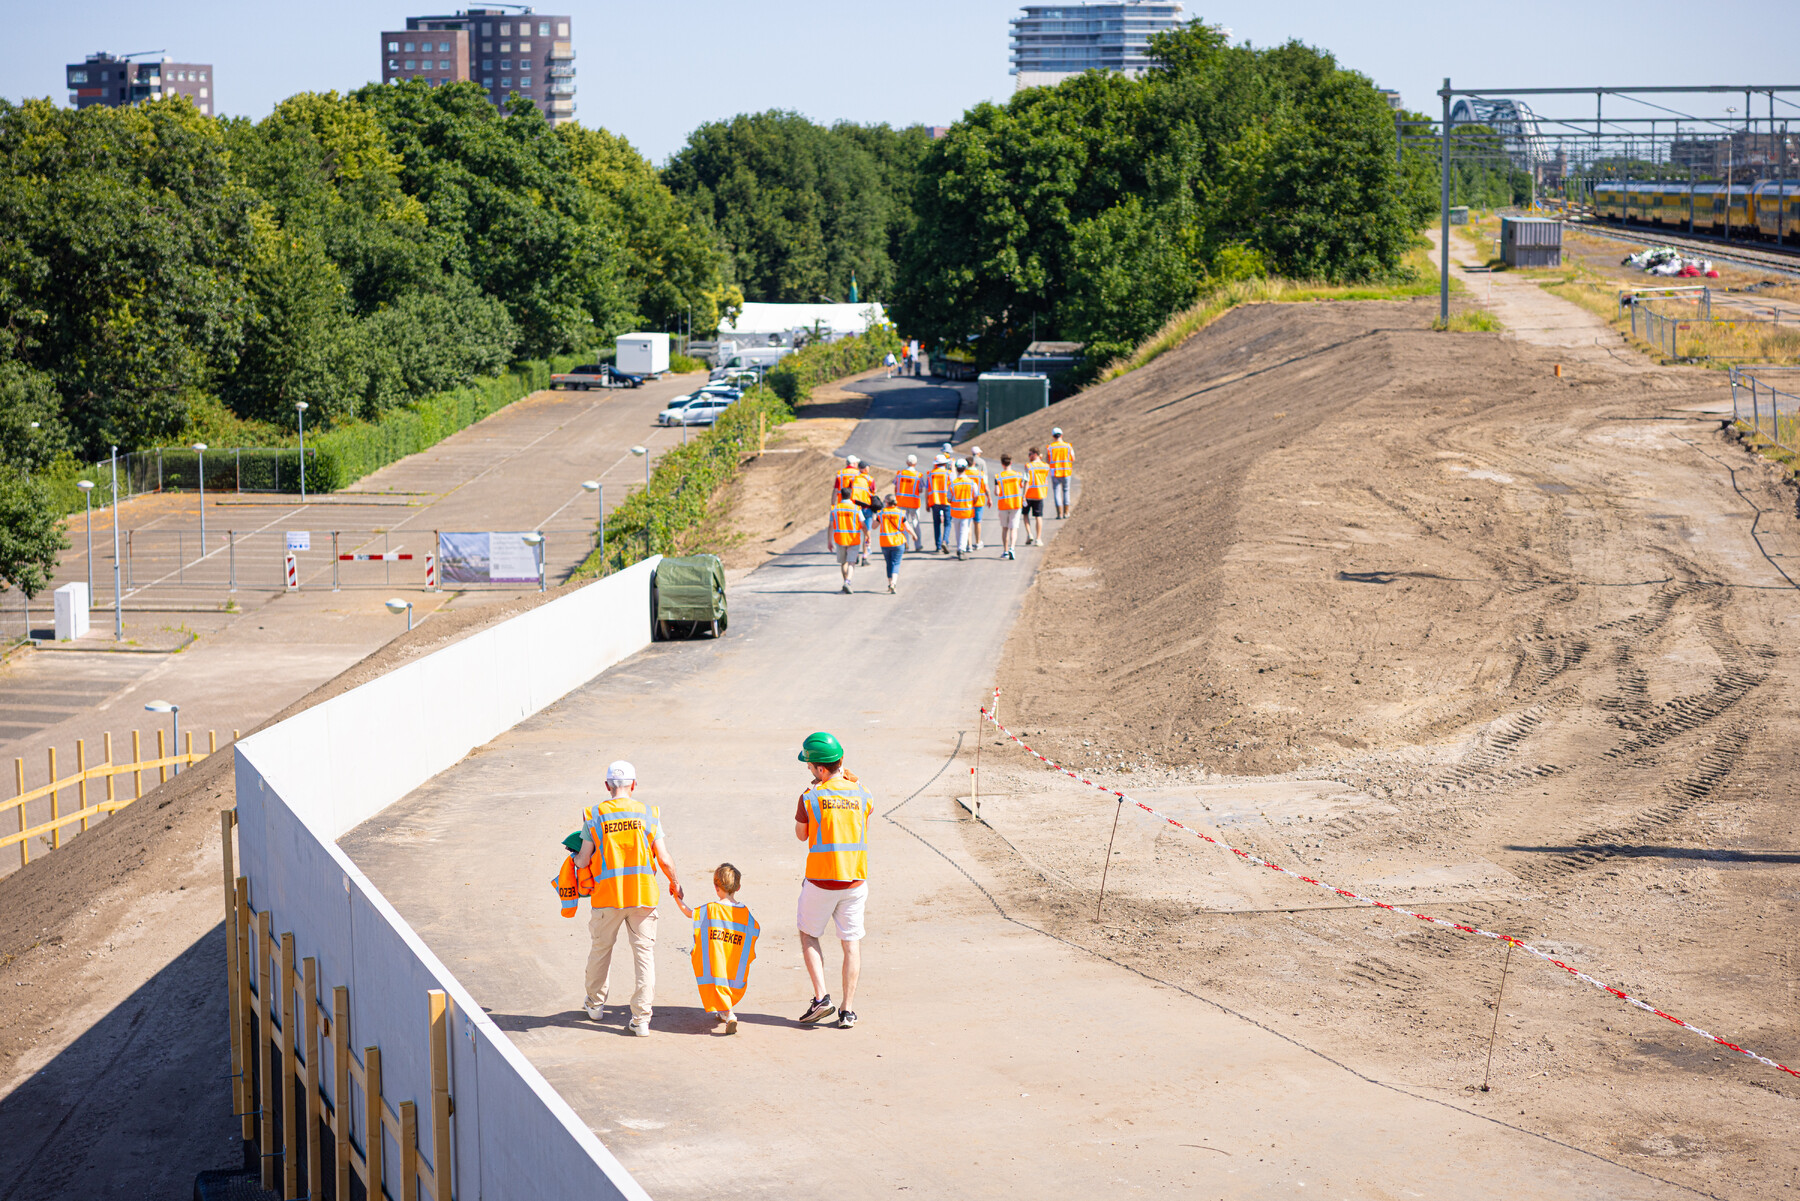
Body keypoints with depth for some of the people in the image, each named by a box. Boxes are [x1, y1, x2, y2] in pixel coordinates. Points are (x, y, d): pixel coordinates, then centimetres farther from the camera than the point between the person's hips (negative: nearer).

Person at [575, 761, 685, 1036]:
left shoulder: (594, 817, -4)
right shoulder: (648, 814, -3)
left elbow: (583, 861, -2)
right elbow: (665, 860, -3)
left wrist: (575, 858, 22)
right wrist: (675, 884, 15)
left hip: (607, 895, 0)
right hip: (643, 895, 0)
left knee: (601, 948, 20)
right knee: (644, 952, 4)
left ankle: (595, 1003, 37)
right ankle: (641, 1018, -1)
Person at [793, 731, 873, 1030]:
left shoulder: (810, 797, -11)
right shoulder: (861, 793, -1)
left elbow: (801, 835, 5)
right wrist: (847, 778, 22)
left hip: (820, 881, -3)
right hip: (855, 880, 3)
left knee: (809, 935, 16)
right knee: (851, 943, 8)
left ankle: (820, 997, 2)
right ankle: (847, 1010, 7)